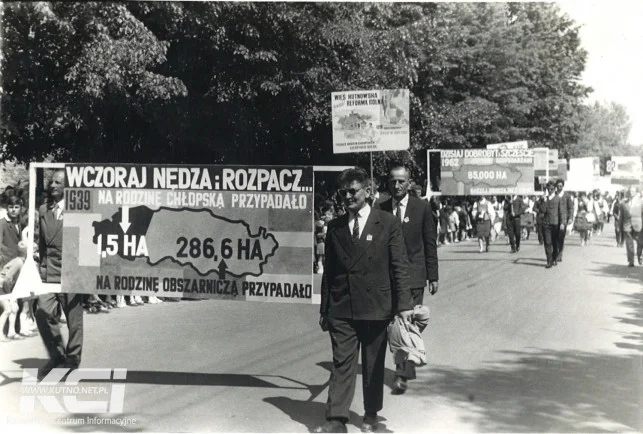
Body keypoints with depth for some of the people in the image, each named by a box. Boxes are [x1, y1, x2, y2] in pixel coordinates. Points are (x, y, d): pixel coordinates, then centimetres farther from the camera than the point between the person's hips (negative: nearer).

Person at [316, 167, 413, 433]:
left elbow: (400, 266, -2)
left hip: (376, 308, -2)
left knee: (373, 365, 10)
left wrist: (404, 304, -8)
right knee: (341, 364, -1)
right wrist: (325, 309, 9)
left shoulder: (388, 223, 0)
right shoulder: (335, 227, 9)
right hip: (341, 309, 2)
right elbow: (329, 270, 11)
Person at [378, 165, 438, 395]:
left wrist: (432, 276, 0)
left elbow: (430, 243, 3)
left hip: (414, 274, -2)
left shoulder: (422, 207, 0)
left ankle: (402, 375, -9)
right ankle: (407, 365, 25)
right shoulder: (381, 210, 3)